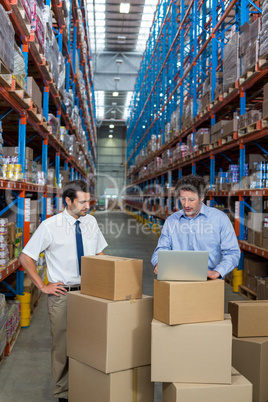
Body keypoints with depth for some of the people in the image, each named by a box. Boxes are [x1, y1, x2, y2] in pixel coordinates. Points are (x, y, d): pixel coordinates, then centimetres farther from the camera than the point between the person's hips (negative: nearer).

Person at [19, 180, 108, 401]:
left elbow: (100, 252, 18)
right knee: (63, 345, 5)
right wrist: (43, 286, -5)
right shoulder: (50, 226, -9)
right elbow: (25, 257, -3)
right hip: (61, 294, -3)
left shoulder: (91, 222, 3)